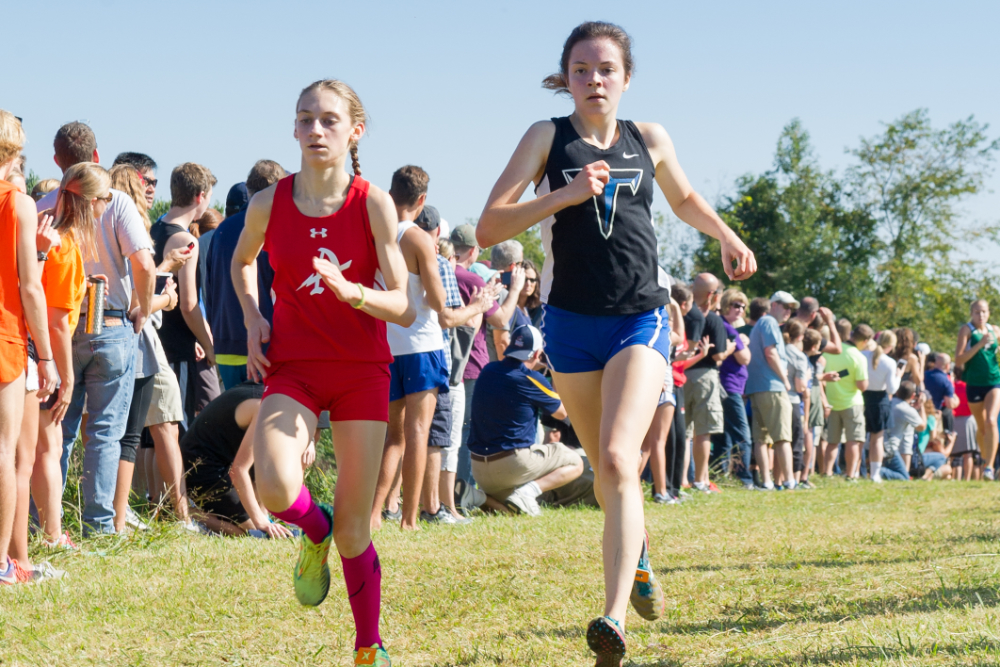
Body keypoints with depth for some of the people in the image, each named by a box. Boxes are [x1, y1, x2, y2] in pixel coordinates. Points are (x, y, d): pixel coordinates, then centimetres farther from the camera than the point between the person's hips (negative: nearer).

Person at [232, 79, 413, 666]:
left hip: (363, 369, -1)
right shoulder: (269, 204, -4)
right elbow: (242, 260, 20)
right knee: (275, 485, -27)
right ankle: (315, 533, 9)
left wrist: (351, 291, -31)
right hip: (292, 365, 1)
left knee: (355, 523, 3)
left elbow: (405, 308, -12)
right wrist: (253, 319, 3)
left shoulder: (373, 204, -10)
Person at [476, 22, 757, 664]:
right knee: (604, 469, 16)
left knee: (618, 460, -21)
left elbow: (685, 198, 29)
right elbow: (488, 229, -10)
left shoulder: (650, 140, 6)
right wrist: (567, 195, -19)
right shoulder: (548, 137, -1)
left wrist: (728, 238, 14)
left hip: (640, 321, -1)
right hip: (571, 324, 1)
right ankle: (638, 552, 49)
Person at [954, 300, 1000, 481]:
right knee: (981, 427, 12)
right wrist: (979, 344, -20)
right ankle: (985, 459, 34)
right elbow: (958, 360, -13)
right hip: (974, 383, -1)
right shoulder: (967, 330, -3)